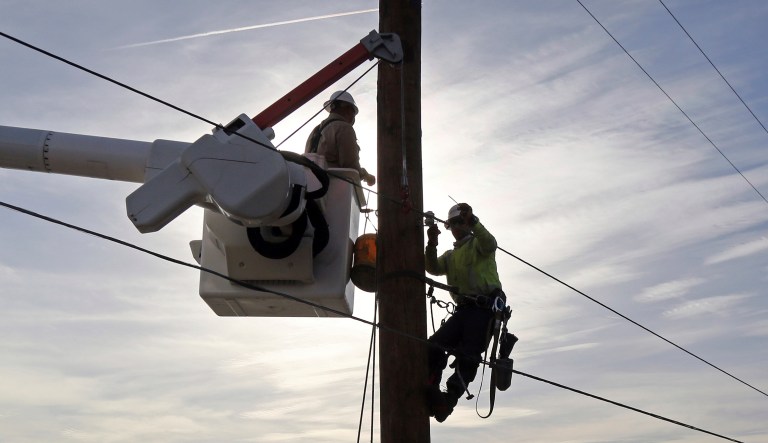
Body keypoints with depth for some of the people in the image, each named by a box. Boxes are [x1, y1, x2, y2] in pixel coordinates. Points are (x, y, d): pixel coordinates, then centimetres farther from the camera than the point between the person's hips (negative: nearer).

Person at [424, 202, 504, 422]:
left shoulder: (478, 243, 10)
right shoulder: (450, 256, 27)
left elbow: (490, 243, -16)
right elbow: (433, 268, 8)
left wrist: (472, 221, -31)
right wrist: (432, 243, -9)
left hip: (485, 307, -6)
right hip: (464, 310, 6)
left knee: (468, 356, -17)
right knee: (435, 345, -15)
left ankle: (449, 398, -23)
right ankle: (430, 391, -23)